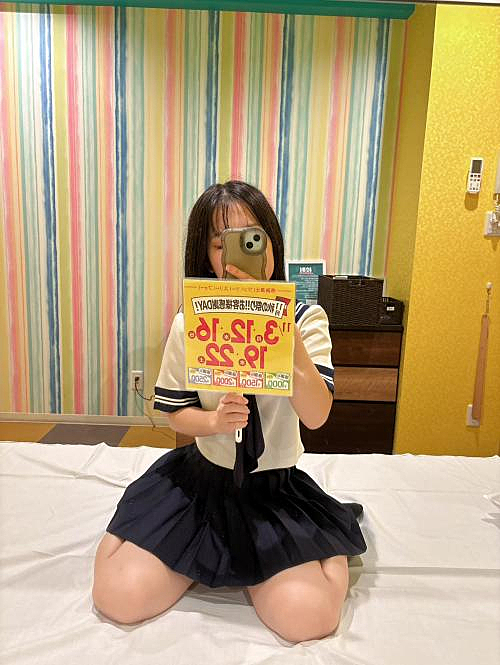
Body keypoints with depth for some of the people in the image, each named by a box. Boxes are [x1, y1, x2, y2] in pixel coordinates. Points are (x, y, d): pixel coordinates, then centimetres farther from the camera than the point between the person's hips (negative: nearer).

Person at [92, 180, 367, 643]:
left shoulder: (307, 318, -10)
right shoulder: (189, 324, -7)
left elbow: (316, 416, -22)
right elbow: (175, 413, 2)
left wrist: (286, 330, -34)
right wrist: (214, 420, -20)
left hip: (277, 487, 0)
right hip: (201, 478, 1)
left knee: (308, 617, -19)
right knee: (121, 598, -10)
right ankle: (205, 554, 20)